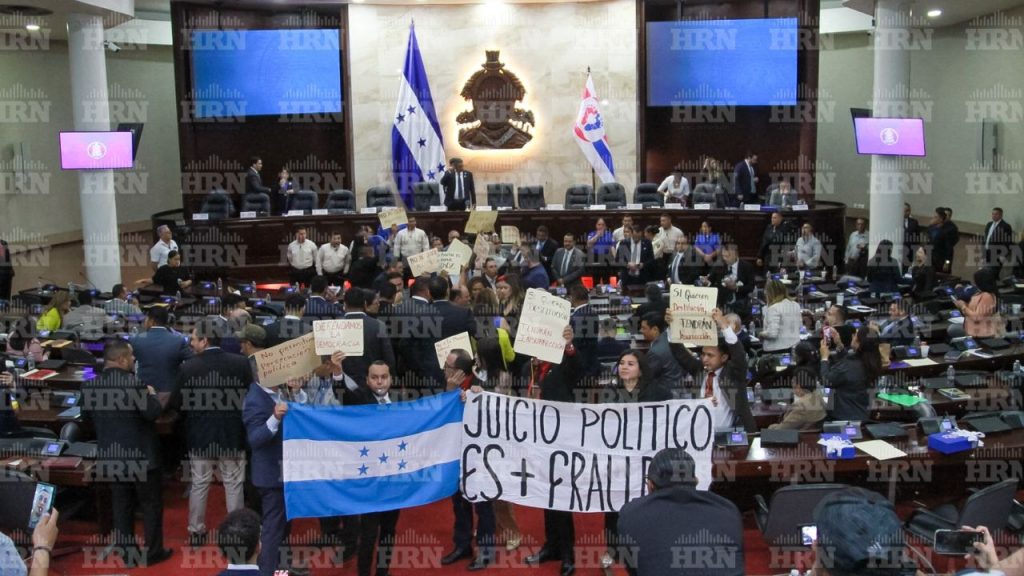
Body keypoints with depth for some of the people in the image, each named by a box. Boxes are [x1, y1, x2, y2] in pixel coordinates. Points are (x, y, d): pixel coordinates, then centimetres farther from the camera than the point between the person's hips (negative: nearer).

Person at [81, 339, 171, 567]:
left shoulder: (90, 386, -3)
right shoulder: (134, 384, -23)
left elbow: (87, 416, 11)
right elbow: (153, 413, -20)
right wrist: (151, 395, -3)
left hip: (110, 457, 5)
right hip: (141, 456, -5)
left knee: (121, 505, 16)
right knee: (151, 504, 10)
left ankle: (125, 551, 23)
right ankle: (153, 551, 18)